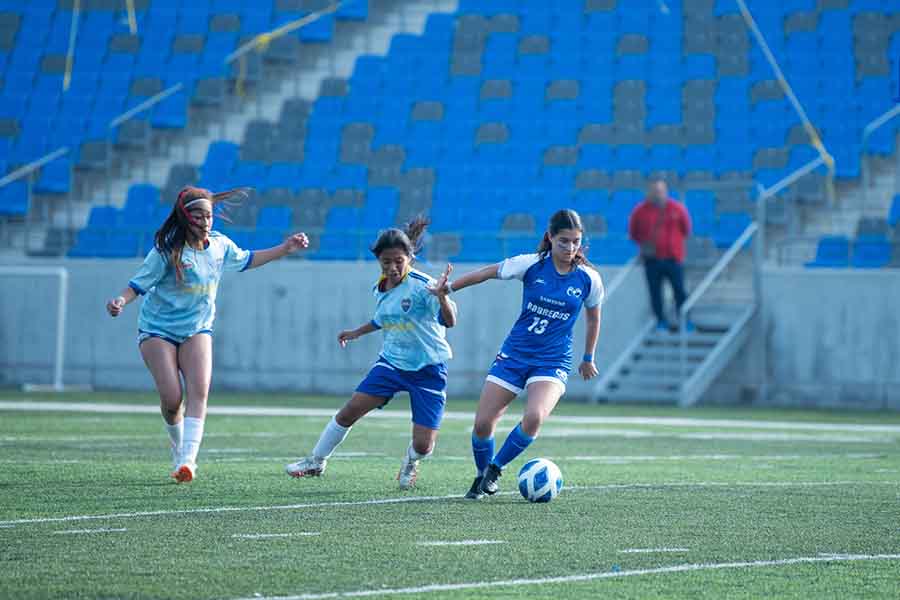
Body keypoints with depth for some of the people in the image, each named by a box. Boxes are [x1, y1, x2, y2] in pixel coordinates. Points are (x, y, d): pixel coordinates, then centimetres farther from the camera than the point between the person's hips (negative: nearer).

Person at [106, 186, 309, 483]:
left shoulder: (220, 245, 0)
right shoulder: (168, 250, -16)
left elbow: (246, 260, 21)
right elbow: (139, 283, -12)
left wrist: (285, 249, 18)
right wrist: (121, 301, -32)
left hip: (197, 330, 4)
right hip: (158, 330, -4)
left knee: (198, 391, -18)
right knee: (172, 398, -14)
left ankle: (188, 459, -26)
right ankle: (179, 452, 13)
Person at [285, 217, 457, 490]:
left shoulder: (421, 285, -19)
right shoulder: (380, 289, 3)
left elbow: (449, 321, -31)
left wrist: (441, 296, -49)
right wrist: (357, 332, 31)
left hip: (429, 370, -5)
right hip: (391, 362, 5)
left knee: (423, 445, -9)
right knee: (350, 411, -8)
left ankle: (411, 462, 29)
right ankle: (316, 462, 13)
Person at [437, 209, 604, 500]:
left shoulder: (589, 279, -4)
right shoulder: (531, 265, -7)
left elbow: (593, 317, 14)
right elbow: (489, 272, 5)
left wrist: (588, 358, 22)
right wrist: (448, 288, 5)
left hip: (553, 363, -1)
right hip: (514, 355, 1)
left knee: (534, 418, -29)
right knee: (482, 424, -5)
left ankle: (494, 469, -5)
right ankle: (482, 476, 24)